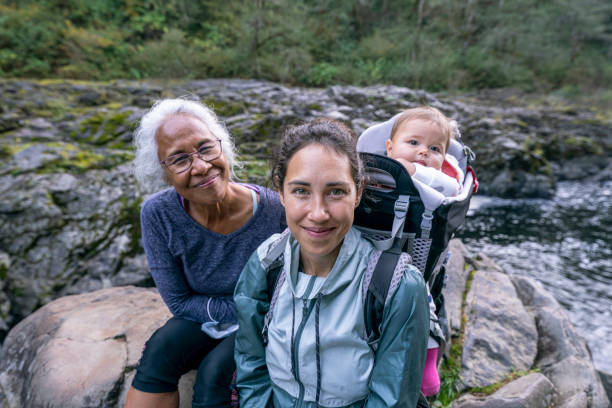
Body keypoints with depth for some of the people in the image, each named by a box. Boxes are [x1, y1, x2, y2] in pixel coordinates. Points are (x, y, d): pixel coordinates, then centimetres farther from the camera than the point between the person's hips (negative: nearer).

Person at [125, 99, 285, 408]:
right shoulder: (158, 214, -18)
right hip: (202, 316, 3)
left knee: (213, 374, -26)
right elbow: (179, 301, -11)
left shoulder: (274, 211, -27)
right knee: (159, 353, -24)